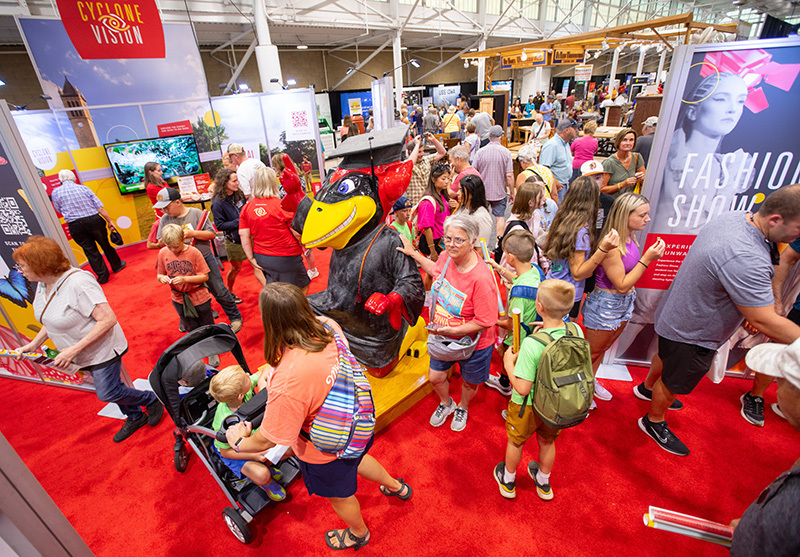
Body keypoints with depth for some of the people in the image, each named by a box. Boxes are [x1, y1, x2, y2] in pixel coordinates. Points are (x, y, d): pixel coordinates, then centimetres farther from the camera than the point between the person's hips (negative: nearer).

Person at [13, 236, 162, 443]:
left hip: (102, 350, -9)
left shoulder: (78, 282, -30)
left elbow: (108, 319, -32)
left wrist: (74, 349, -30)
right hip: (85, 353, 9)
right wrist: (34, 344, 5)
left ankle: (152, 400, 22)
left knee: (107, 393, -1)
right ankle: (135, 417, 39)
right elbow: (52, 319, 16)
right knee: (108, 387, 20)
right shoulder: (43, 285, -1)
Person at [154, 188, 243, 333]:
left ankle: (235, 317, 19)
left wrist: (192, 233, -22)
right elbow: (160, 242, 7)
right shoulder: (165, 219, 3)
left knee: (219, 292, 3)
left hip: (205, 259, -3)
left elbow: (212, 234, -10)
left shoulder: (196, 213, -8)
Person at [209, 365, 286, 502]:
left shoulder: (246, 386, -28)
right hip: (233, 450, -5)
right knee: (262, 475, -25)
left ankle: (265, 464, 18)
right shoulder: (225, 422, -37)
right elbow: (225, 452, -21)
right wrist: (255, 455, -26)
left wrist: (262, 380, -34)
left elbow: (267, 369, -14)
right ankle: (266, 483, 13)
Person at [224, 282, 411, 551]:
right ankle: (396, 486, 67)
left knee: (339, 496, 28)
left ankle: (359, 534, 62)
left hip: (324, 450, -6)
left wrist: (239, 442, -6)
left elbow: (268, 440, -27)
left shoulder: (287, 382, -43)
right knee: (356, 459, 39)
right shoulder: (328, 326, -22)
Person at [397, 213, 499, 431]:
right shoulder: (448, 257, -15)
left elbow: (485, 321, -28)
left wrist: (452, 330, -30)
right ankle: (446, 404, 54)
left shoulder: (481, 278, -36)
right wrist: (413, 253, 6)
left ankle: (462, 407, 58)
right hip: (444, 336, 5)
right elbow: (436, 270, 11)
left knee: (469, 382, 23)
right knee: (435, 377, 20)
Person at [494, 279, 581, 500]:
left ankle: (508, 481, 49)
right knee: (547, 442, 30)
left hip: (528, 407, -5)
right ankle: (544, 483, 55)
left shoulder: (532, 344, -35)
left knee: (515, 442, 23)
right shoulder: (576, 332, -18)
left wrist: (508, 364, -14)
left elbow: (523, 388, -30)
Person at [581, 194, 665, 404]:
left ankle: (591, 381, 47)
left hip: (625, 303, 9)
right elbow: (621, 284, -23)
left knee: (603, 347, 26)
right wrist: (646, 259, -24)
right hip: (605, 305, -9)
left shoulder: (630, 238, -1)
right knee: (592, 351, 11)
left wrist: (650, 256, 1)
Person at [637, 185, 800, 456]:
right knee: (673, 382, 15)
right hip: (691, 334, -9)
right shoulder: (746, 259, -39)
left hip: (676, 315, 9)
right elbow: (764, 322, -30)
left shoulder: (734, 216, -8)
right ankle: (654, 422, 41)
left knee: (667, 358, 34)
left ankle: (648, 387, 61)